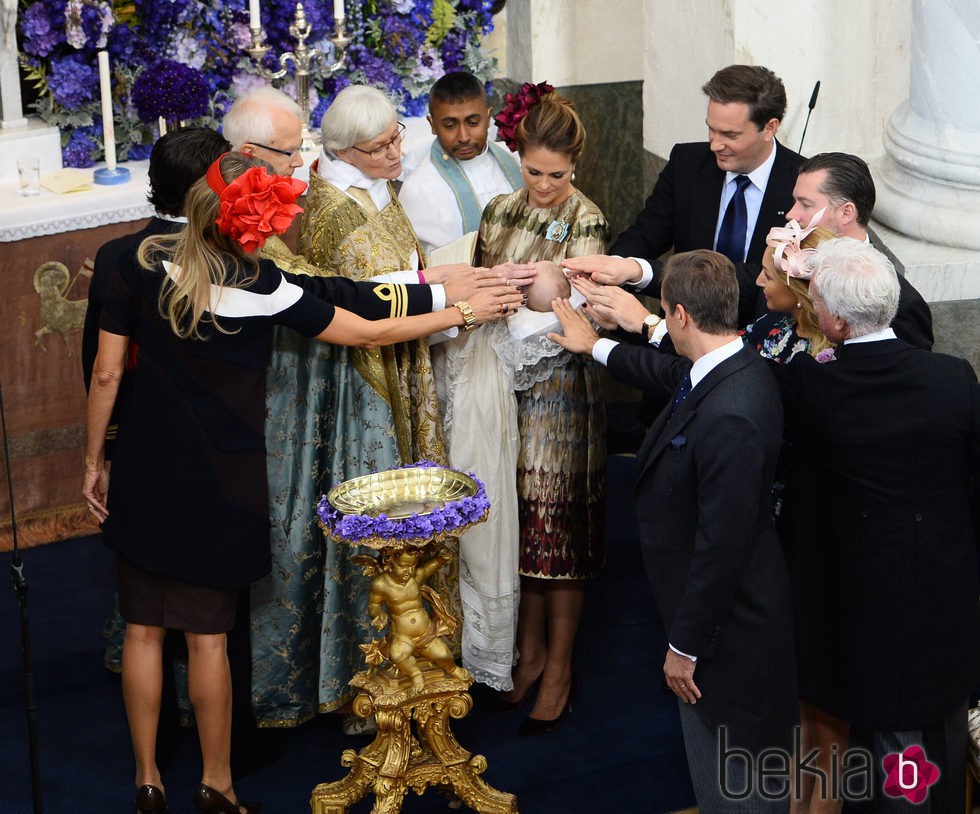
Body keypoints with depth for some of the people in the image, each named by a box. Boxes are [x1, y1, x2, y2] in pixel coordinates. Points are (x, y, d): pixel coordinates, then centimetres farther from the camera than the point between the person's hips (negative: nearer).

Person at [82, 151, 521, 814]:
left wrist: (94, 461, 10)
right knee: (207, 634, 9)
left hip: (143, 475, 3)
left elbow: (107, 373, -3)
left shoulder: (143, 267, -7)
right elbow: (369, 332, -7)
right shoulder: (265, 288, -16)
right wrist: (463, 313, 4)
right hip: (220, 484, -3)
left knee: (144, 629, 12)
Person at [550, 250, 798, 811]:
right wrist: (597, 346, 39)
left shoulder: (729, 417, -32)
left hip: (726, 617, -10)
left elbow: (721, 544, -28)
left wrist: (686, 646, -18)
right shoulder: (734, 366, -1)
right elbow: (670, 371, 24)